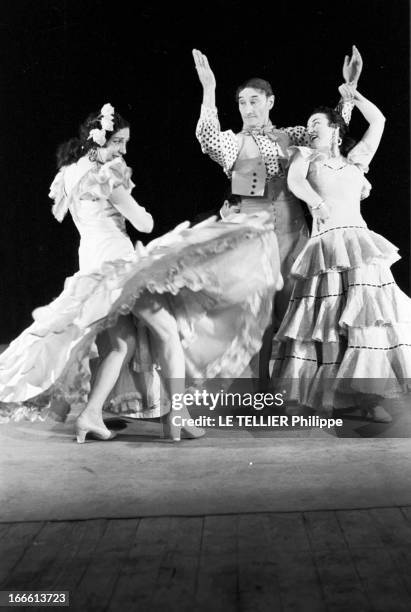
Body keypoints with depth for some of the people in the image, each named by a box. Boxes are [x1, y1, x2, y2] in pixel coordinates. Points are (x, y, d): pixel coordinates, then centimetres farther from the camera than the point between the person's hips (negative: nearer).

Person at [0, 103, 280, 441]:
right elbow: (143, 223, -10)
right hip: (116, 259, -9)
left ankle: (91, 413, 4)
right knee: (168, 331, -1)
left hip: (91, 265, 9)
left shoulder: (69, 173, 15)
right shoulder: (106, 172, -10)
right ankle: (177, 416, -2)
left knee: (124, 343, 13)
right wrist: (145, 215, 14)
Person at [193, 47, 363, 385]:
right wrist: (209, 90, -26)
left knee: (291, 308, 7)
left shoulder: (291, 136, 14)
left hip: (292, 231, 3)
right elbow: (209, 140, -18)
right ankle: (259, 383, 7)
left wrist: (349, 85, 6)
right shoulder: (234, 142, 4)